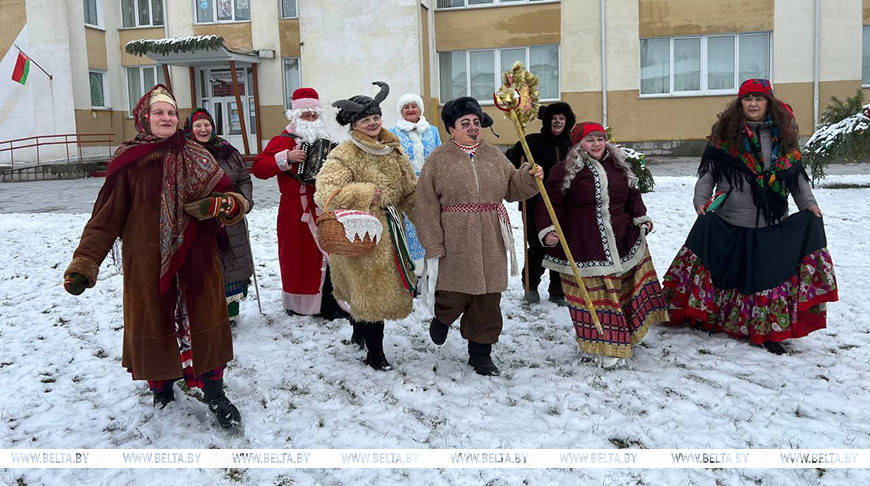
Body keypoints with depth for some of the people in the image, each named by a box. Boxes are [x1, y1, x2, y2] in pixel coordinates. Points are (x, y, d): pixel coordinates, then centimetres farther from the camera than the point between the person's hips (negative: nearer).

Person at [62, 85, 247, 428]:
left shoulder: (196, 158, 4)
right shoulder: (129, 161, -2)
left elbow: (230, 201, 5)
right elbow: (107, 216, -3)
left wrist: (219, 205, -19)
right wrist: (83, 264, -10)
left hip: (196, 261, 2)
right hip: (147, 263, -1)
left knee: (203, 321, 7)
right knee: (154, 324, 8)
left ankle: (214, 393, 20)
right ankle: (161, 390, 29)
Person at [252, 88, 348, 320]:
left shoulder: (323, 141, 14)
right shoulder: (284, 140, -5)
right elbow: (259, 168, -14)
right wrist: (286, 158, -23)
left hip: (323, 209, 5)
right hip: (295, 211, -5)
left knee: (328, 254, 5)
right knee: (298, 255, 3)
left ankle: (329, 303, 14)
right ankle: (298, 302, 19)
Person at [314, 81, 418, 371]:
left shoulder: (393, 152, 11)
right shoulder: (344, 155, -13)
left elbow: (410, 192, 16)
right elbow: (324, 193, -24)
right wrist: (365, 193, -29)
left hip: (388, 228, 8)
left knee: (387, 286, 17)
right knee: (373, 291, -4)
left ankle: (359, 332, 43)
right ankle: (375, 353, 13)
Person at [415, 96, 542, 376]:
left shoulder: (494, 156, 11)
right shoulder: (439, 159, -2)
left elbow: (512, 188, 19)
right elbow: (427, 206, -5)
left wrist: (530, 178, -3)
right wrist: (433, 245, -10)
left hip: (491, 241, 4)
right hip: (455, 241, -4)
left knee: (488, 299, 8)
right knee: (454, 295, 0)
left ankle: (480, 353, 23)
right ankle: (442, 319, 37)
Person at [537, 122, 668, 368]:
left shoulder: (618, 165, 12)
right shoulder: (565, 170, -6)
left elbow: (632, 194, 22)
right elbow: (550, 202, -7)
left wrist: (641, 217, 8)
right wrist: (546, 230, -20)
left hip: (621, 241, 5)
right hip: (582, 245, -5)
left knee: (623, 288, 10)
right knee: (594, 294, -3)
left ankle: (623, 337, 29)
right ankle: (605, 347, 8)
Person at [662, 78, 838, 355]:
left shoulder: (782, 135, 9)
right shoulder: (725, 134, 2)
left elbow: (797, 176, 12)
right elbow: (707, 173, 0)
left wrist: (809, 203, 1)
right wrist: (701, 200, -14)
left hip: (772, 225, 2)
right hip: (729, 223, -2)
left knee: (770, 275, 3)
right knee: (725, 272, 6)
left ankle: (769, 332, 14)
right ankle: (705, 317, 24)